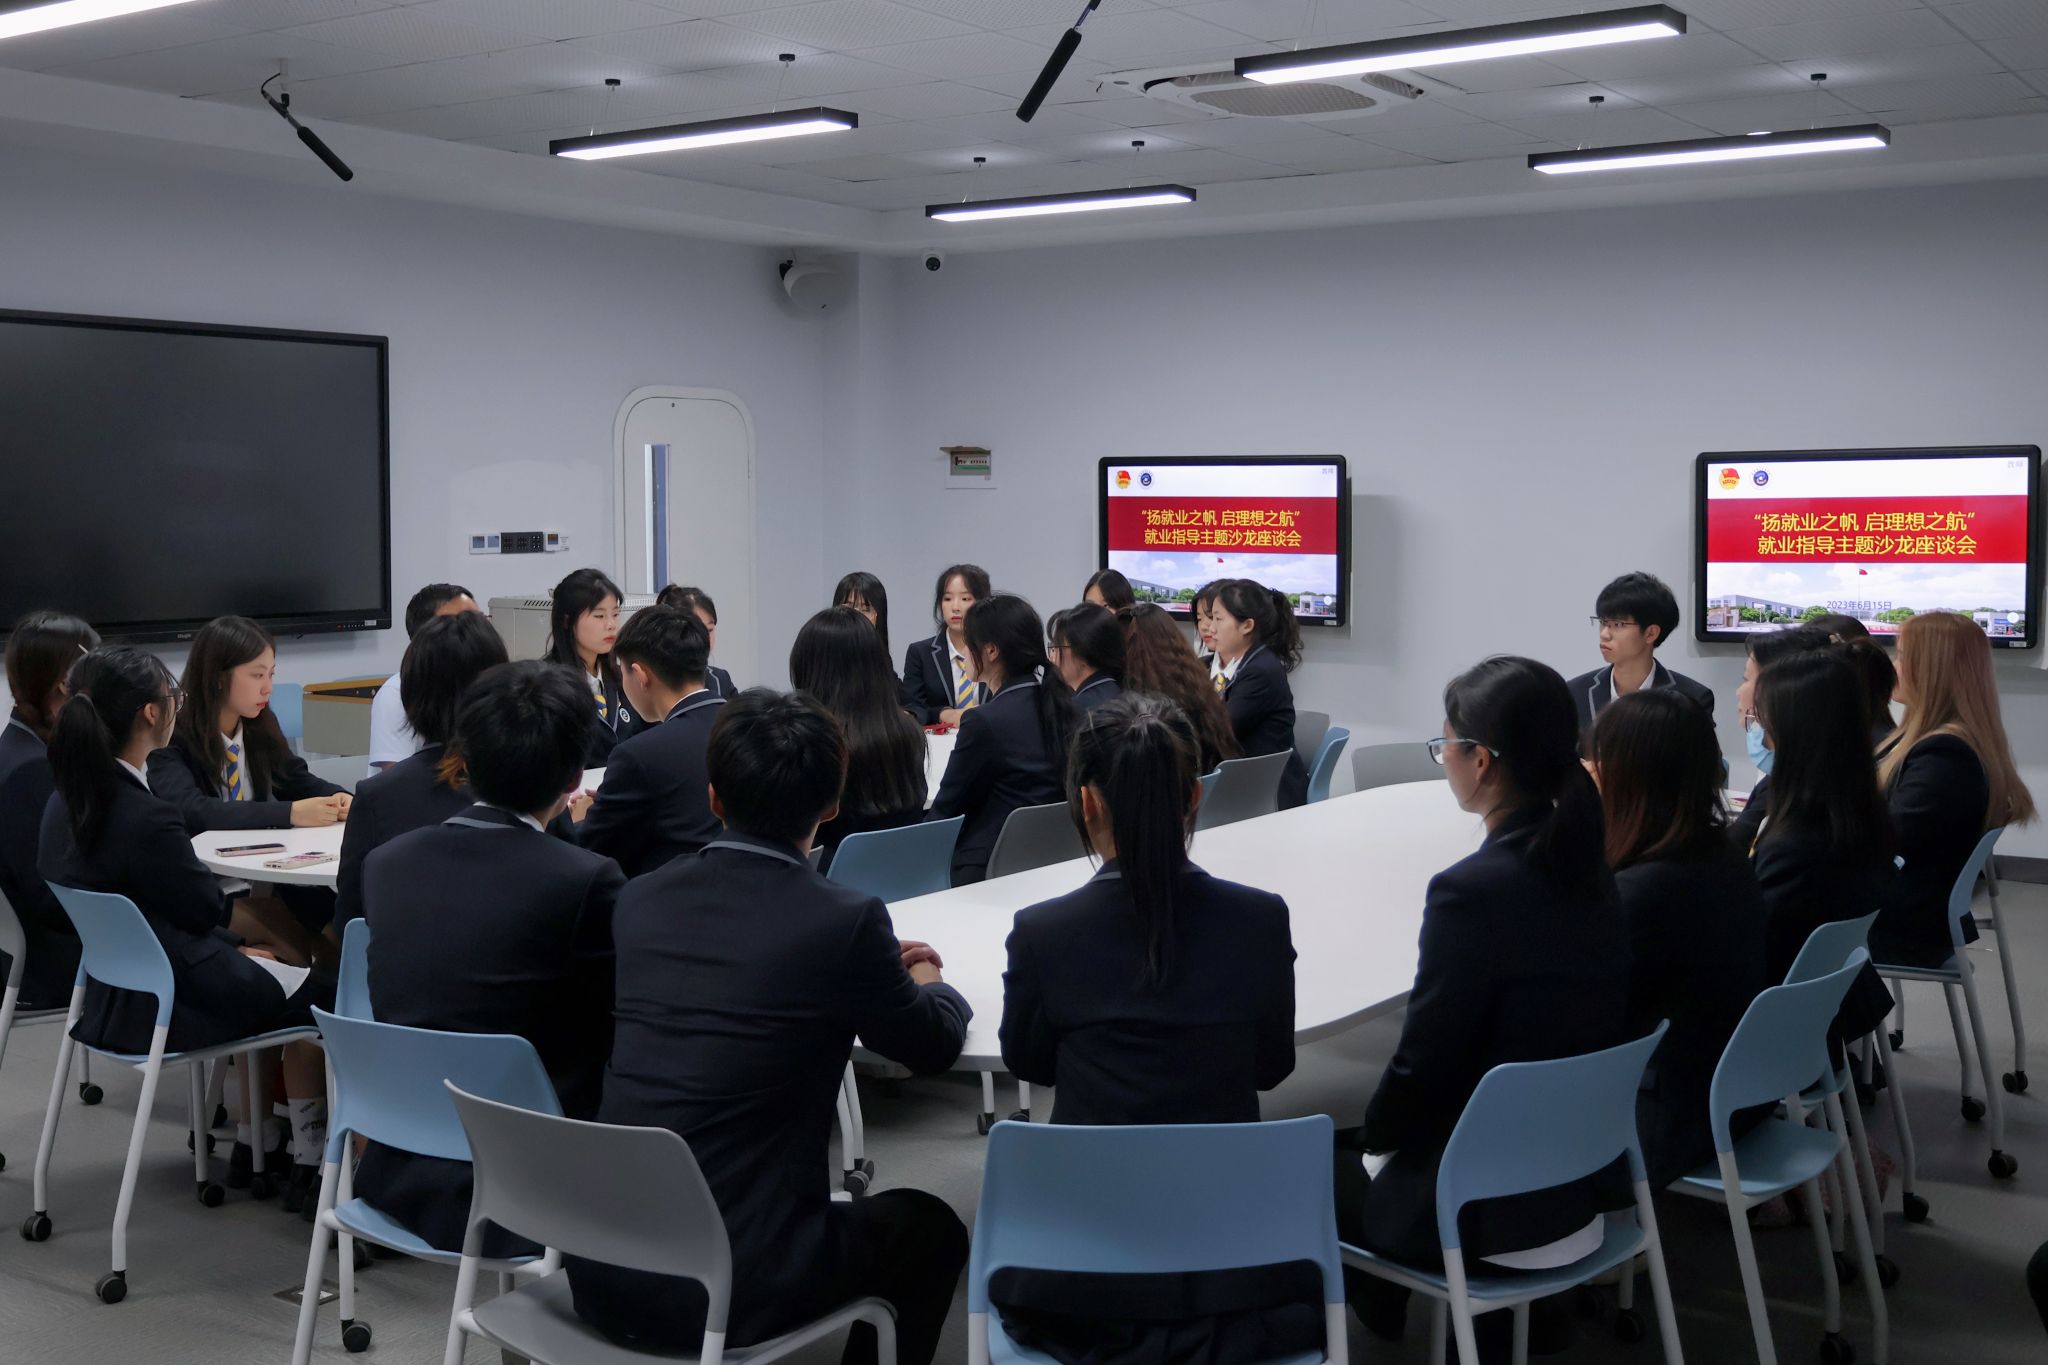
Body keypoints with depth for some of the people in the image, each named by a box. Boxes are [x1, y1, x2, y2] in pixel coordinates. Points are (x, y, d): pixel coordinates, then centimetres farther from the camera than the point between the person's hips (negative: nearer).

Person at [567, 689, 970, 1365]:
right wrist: (927, 981, 28)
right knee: (929, 1226, 21)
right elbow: (934, 1044, 6)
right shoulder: (846, 921, -12)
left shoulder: (640, 900, 3)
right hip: (728, 1290, -5)